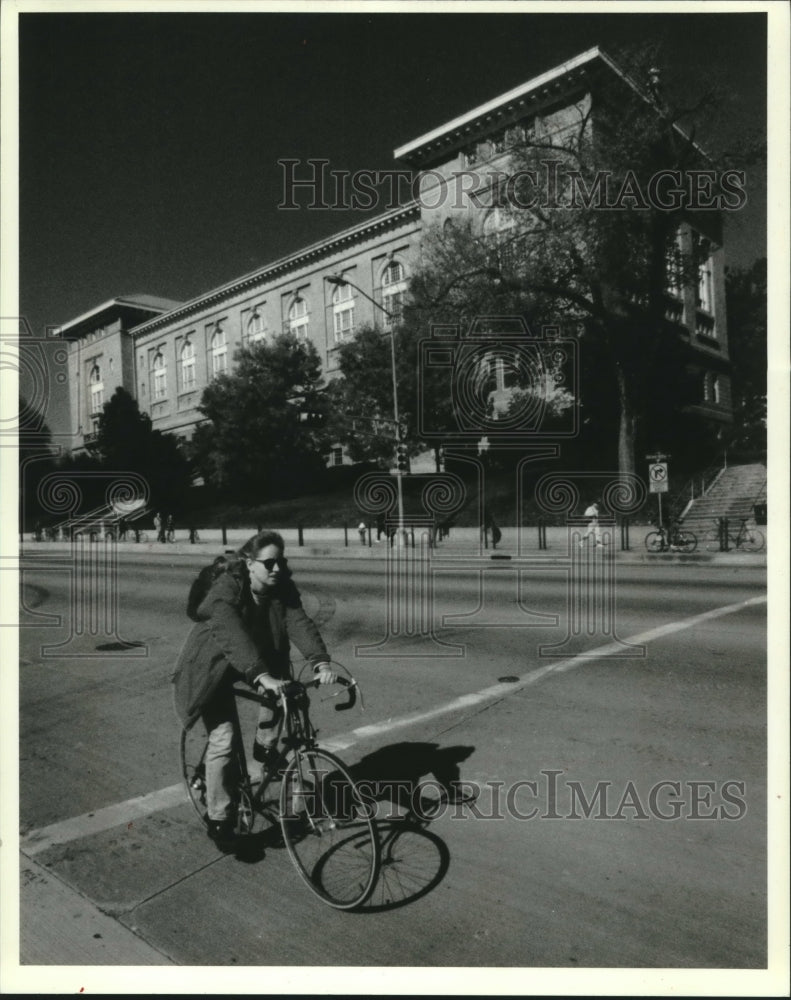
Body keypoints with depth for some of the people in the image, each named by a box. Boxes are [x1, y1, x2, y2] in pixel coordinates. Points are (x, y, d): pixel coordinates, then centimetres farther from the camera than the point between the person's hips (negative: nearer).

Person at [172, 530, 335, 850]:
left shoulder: (282, 587, -16)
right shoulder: (225, 589, -32)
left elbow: (300, 623, -27)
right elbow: (234, 635, -46)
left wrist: (321, 663, -43)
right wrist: (262, 677, -58)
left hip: (258, 658, 6)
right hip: (215, 666, -6)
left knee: (281, 679, -20)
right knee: (223, 740, -13)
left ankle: (265, 746, 6)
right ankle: (218, 821, 2)